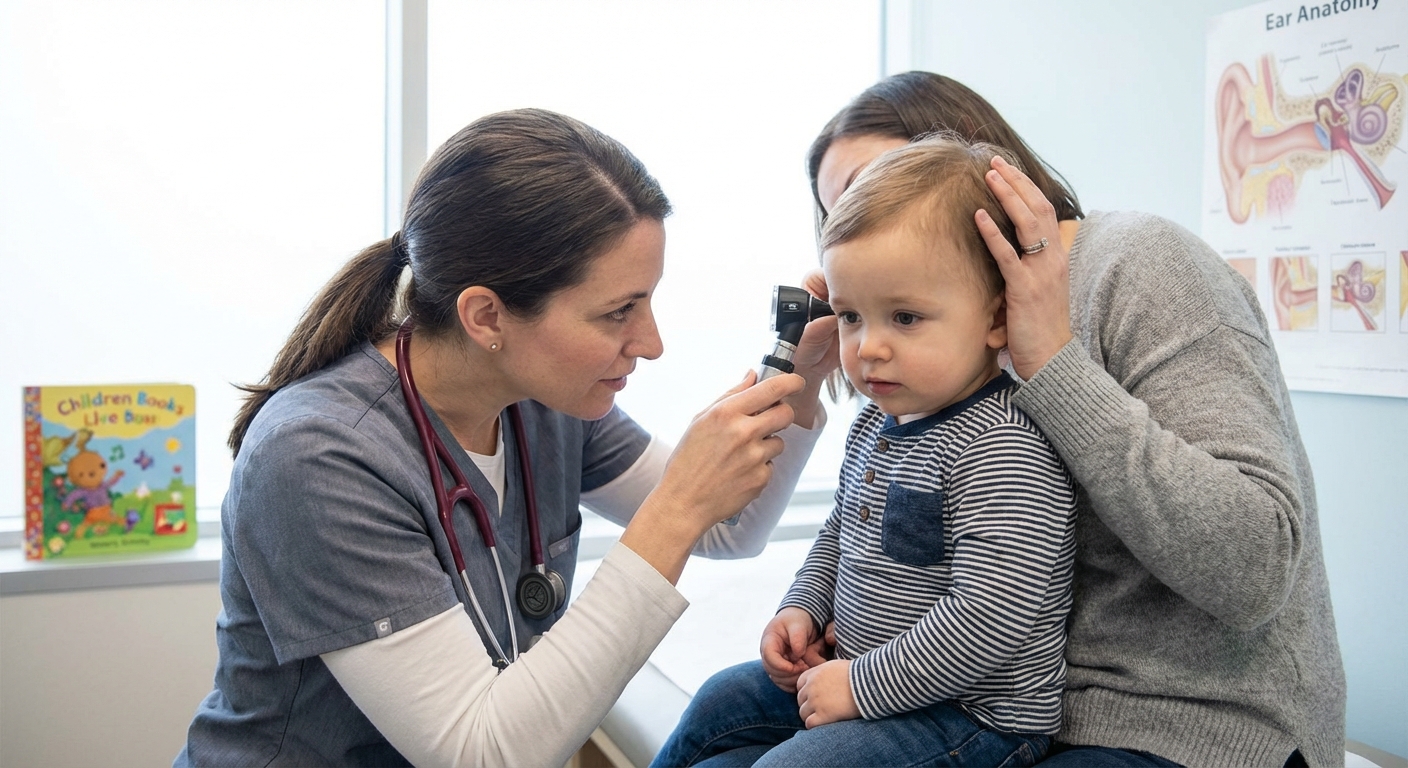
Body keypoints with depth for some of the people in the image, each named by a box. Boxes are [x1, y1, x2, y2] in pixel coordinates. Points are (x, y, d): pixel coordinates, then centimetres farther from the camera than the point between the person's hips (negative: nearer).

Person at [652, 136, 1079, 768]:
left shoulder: (1002, 449, -27)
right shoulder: (879, 419, 4)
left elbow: (989, 618, -32)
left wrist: (863, 684, -24)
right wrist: (802, 608, 7)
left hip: (978, 713, -9)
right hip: (862, 672, 10)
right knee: (721, 703, 18)